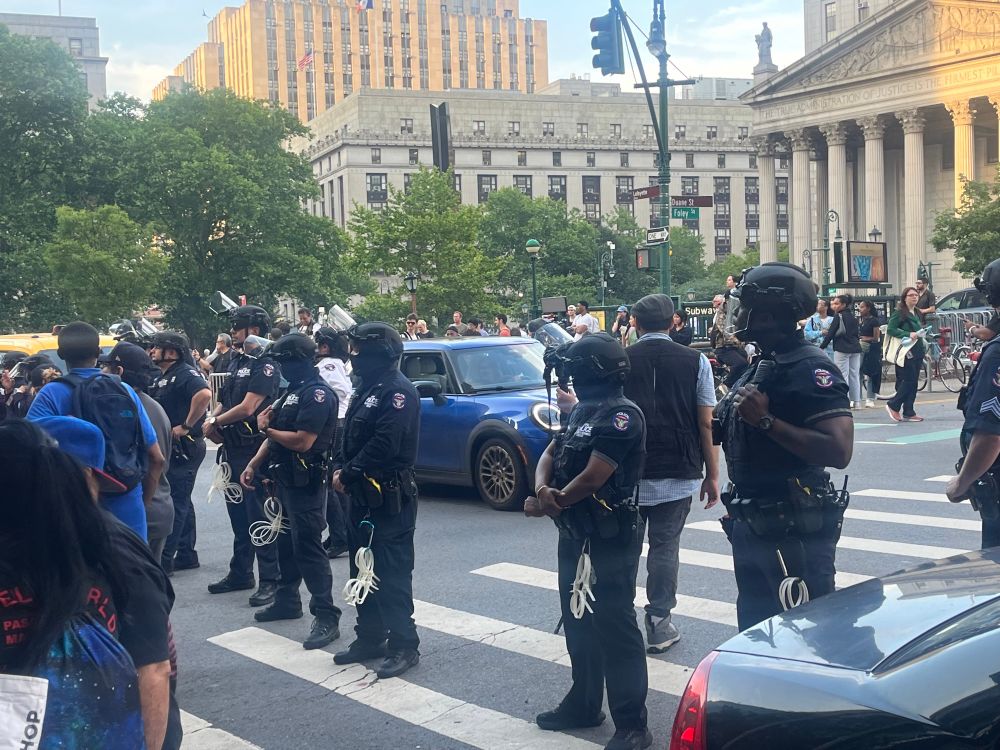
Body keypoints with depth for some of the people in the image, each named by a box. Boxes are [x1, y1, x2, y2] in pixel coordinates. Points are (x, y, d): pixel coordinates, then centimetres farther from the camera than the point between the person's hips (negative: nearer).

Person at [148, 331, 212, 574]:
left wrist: (186, 426, -27)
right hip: (168, 447, 10)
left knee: (175, 503, -6)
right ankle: (186, 556, 22)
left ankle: (164, 560, -4)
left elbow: (204, 394, -34)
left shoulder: (185, 373, -15)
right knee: (181, 502, 14)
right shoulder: (163, 376, 16)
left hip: (183, 447, -10)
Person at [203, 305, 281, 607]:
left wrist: (215, 422, -6)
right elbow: (224, 401, 19)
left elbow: (247, 408, -20)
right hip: (232, 449, 9)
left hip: (254, 450, -9)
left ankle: (269, 580, -1)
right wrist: (214, 422, -2)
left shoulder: (266, 365, -13)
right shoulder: (238, 362, 15)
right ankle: (240, 573, 26)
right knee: (238, 514, 16)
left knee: (259, 516, -6)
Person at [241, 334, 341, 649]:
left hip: (306, 483, -10)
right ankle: (287, 600, 32)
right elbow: (276, 434, 19)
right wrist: (253, 464, 10)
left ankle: (327, 617, -8)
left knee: (308, 547, -10)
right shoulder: (293, 391, 15)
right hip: (286, 480, 10)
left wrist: (266, 428, -12)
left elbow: (303, 441, -25)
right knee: (286, 543, 18)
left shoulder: (317, 394, -16)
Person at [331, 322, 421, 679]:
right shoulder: (368, 388, 16)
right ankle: (370, 637, 26)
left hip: (390, 497, -10)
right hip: (363, 494, 10)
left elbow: (384, 445, -23)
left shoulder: (398, 391, -15)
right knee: (362, 569, 15)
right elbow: (351, 435, 18)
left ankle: (404, 646, 1)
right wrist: (340, 468, 1)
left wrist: (348, 474, -15)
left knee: (392, 573, -6)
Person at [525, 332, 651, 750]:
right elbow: (551, 454, 8)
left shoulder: (621, 415, -18)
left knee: (614, 626, -5)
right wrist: (542, 489, -14)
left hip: (610, 539, -9)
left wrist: (547, 504, -10)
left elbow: (591, 478, -23)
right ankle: (584, 704, 32)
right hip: (574, 534, 10)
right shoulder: (583, 411, 12)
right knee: (578, 621, 18)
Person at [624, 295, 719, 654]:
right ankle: (659, 624, 9)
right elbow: (706, 424, -3)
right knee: (665, 545, 7)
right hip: (677, 474, -1)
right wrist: (712, 476, 5)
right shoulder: (695, 362, -3)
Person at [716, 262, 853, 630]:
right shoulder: (761, 367, 14)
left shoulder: (810, 368, -16)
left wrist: (766, 420, -26)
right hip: (751, 527, 10)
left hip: (796, 532, -10)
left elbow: (838, 451, -27)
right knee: (755, 638, 18)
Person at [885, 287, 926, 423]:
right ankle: (893, 405, 3)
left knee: (913, 383, 6)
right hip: (906, 352, -8)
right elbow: (890, 329, -16)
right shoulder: (899, 313, -7)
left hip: (917, 352, 8)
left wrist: (923, 350, 18)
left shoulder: (916, 313, 18)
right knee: (908, 380, -11)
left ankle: (908, 413, 8)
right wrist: (908, 334, -23)